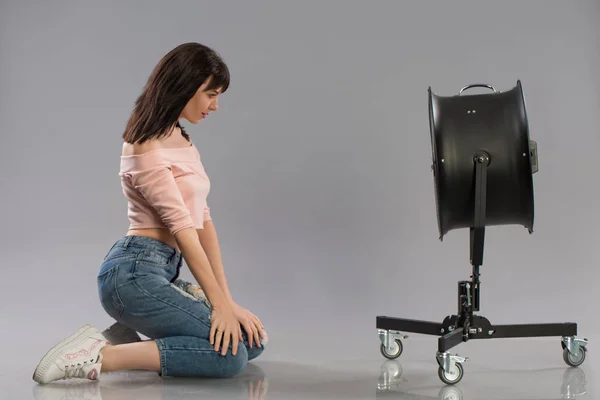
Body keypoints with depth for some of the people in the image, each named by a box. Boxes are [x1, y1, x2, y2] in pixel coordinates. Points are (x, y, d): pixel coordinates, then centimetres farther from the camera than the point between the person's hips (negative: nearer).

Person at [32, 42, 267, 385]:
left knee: (253, 340, 8)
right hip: (135, 273, -10)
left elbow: (202, 219, 11)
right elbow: (180, 226, -19)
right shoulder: (147, 147, -14)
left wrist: (225, 297, 5)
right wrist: (219, 302, -19)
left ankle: (130, 340, 9)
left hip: (162, 273, 10)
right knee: (230, 352, -18)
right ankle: (100, 357, -14)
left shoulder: (182, 141, 15)